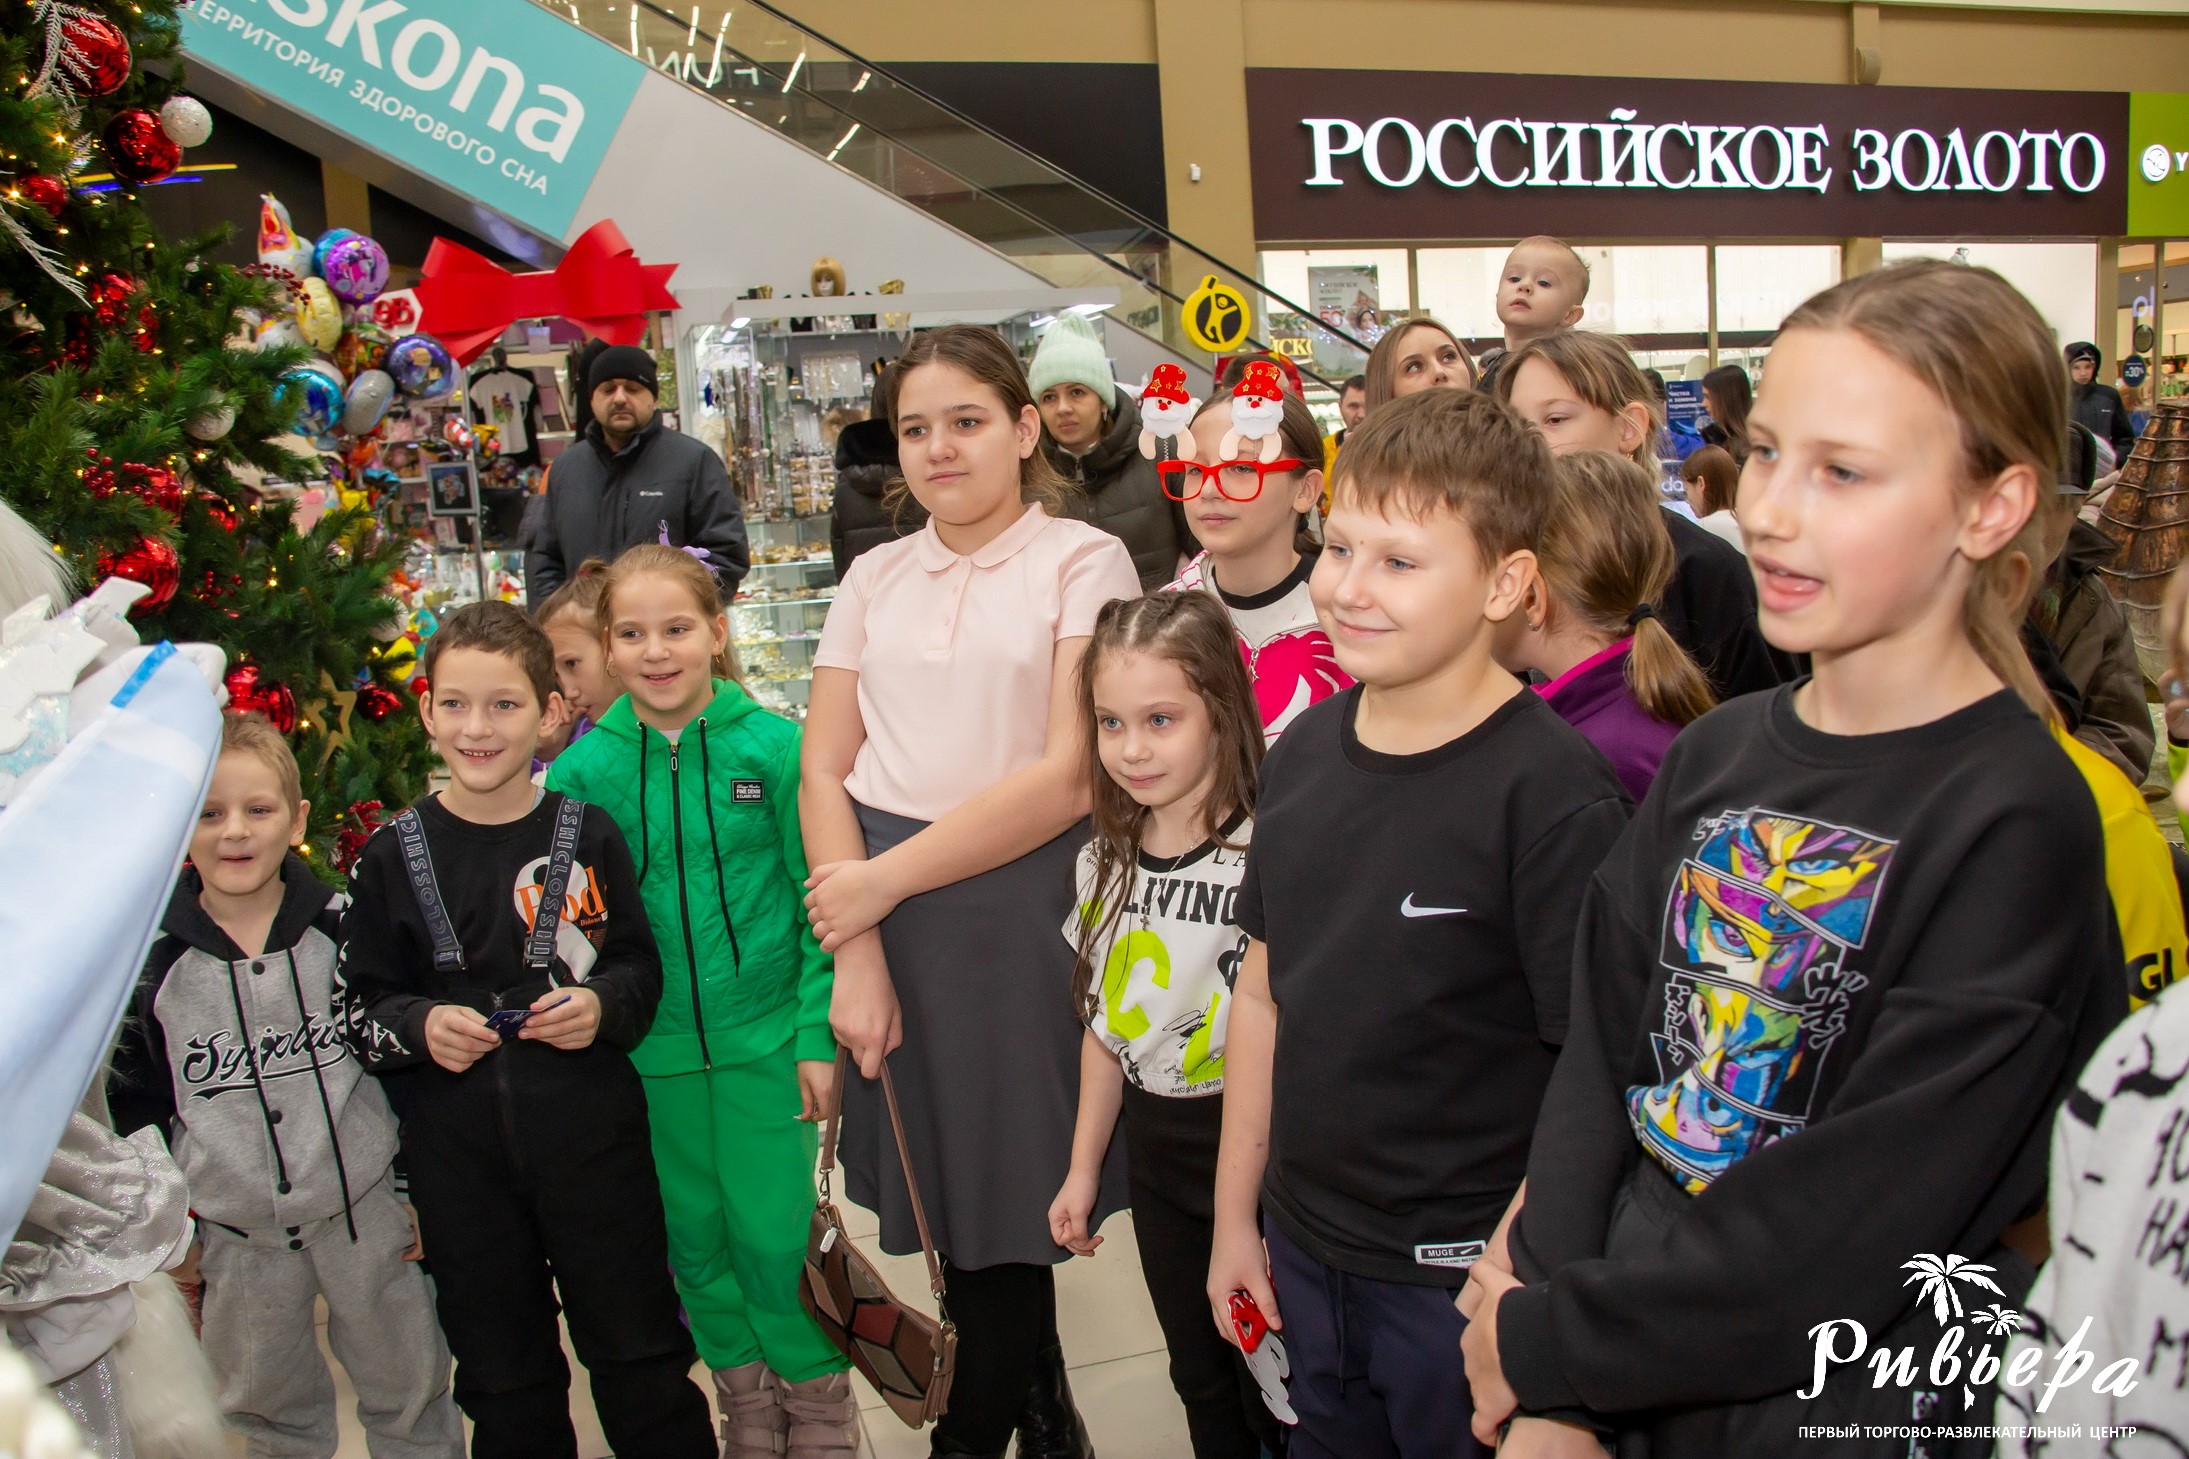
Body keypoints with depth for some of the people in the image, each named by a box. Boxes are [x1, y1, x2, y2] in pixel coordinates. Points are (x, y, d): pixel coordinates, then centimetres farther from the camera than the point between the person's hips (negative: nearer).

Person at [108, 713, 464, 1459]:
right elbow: (134, 1103, 5)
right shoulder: (150, 958, -5)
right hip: (234, 1229, 1)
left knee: (409, 1393, 13)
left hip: (365, 1208, -1)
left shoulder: (346, 927, -7)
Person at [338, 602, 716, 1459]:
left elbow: (643, 968, 6)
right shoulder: (394, 857, 0)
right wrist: (421, 1027, -14)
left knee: (640, 1357, 10)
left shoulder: (588, 836, -2)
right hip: (458, 1155, 1)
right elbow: (359, 1006, 5)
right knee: (504, 1382, 16)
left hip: (592, 1136, -1)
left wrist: (602, 1006, -13)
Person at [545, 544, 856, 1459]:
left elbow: (818, 901, -6)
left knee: (773, 1230, 3)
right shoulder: (584, 769, -5)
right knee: (693, 1233, 15)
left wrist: (816, 1035, -8)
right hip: (648, 1050, 3)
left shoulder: (773, 747, -10)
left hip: (763, 1037, -2)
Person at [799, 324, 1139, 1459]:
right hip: (881, 911, 4)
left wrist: (886, 878, -11)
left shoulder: (1082, 561, -3)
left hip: (1022, 903, -4)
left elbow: (1072, 774, -12)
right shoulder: (875, 578, 11)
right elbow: (824, 768, 6)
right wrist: (855, 950, -6)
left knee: (1000, 1203, 5)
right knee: (946, 1191, 12)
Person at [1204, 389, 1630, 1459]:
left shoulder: (1551, 794, -18)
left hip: (1464, 1280, -5)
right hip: (1304, 1253, 6)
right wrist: (1235, 1215, 11)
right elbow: (1263, 991, 7)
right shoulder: (1303, 752, 0)